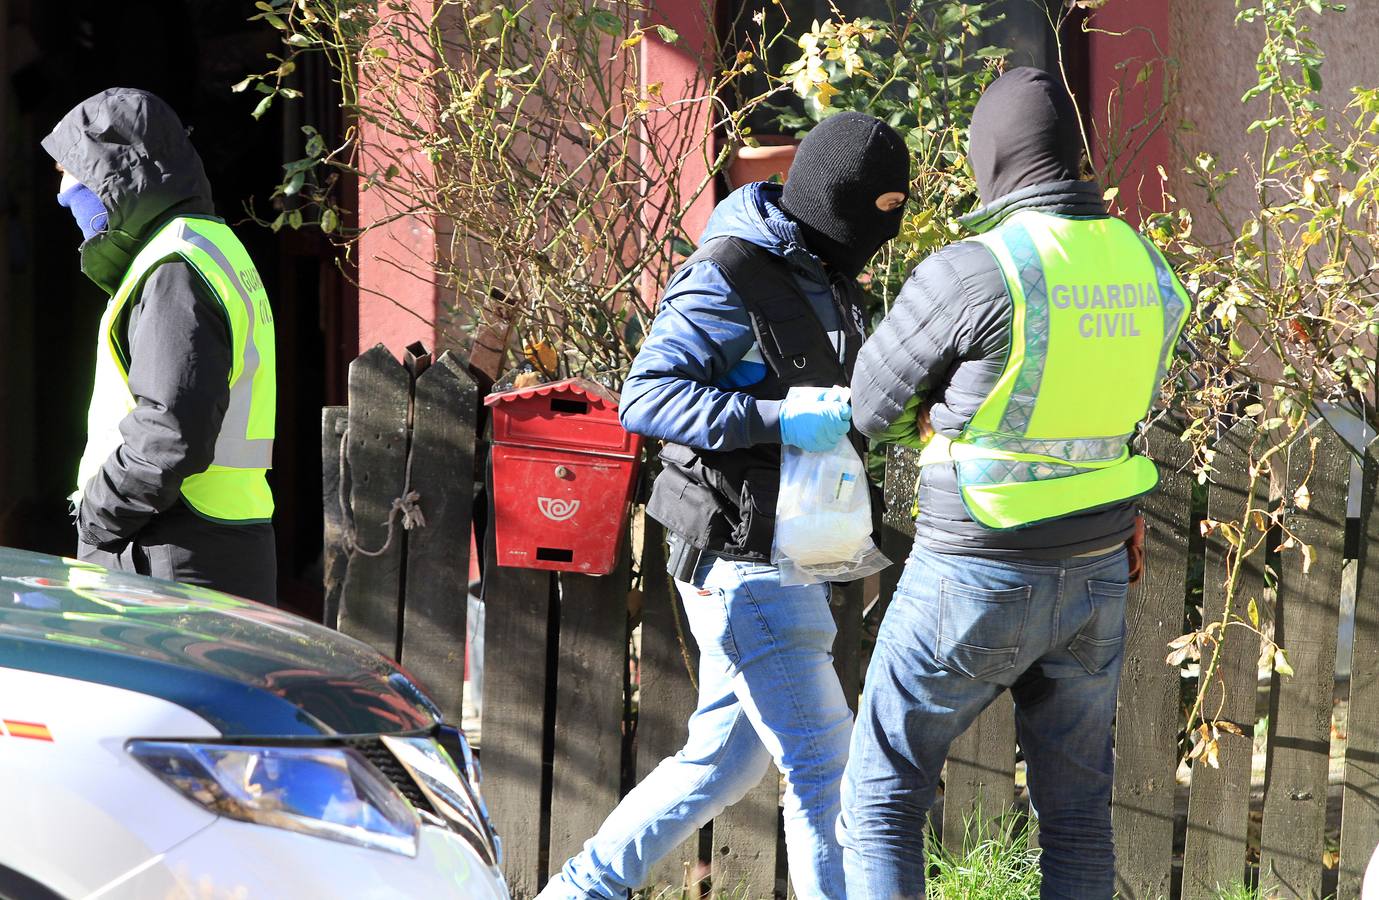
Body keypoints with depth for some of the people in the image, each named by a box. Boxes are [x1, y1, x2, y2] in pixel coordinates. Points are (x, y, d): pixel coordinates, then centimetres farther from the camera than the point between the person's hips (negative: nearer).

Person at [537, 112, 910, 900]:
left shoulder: (825, 273, 13)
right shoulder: (730, 280, -16)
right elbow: (646, 398, -20)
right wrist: (775, 420, -29)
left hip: (785, 559, 10)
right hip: (741, 560, -10)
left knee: (726, 757, 16)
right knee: (826, 768, -7)